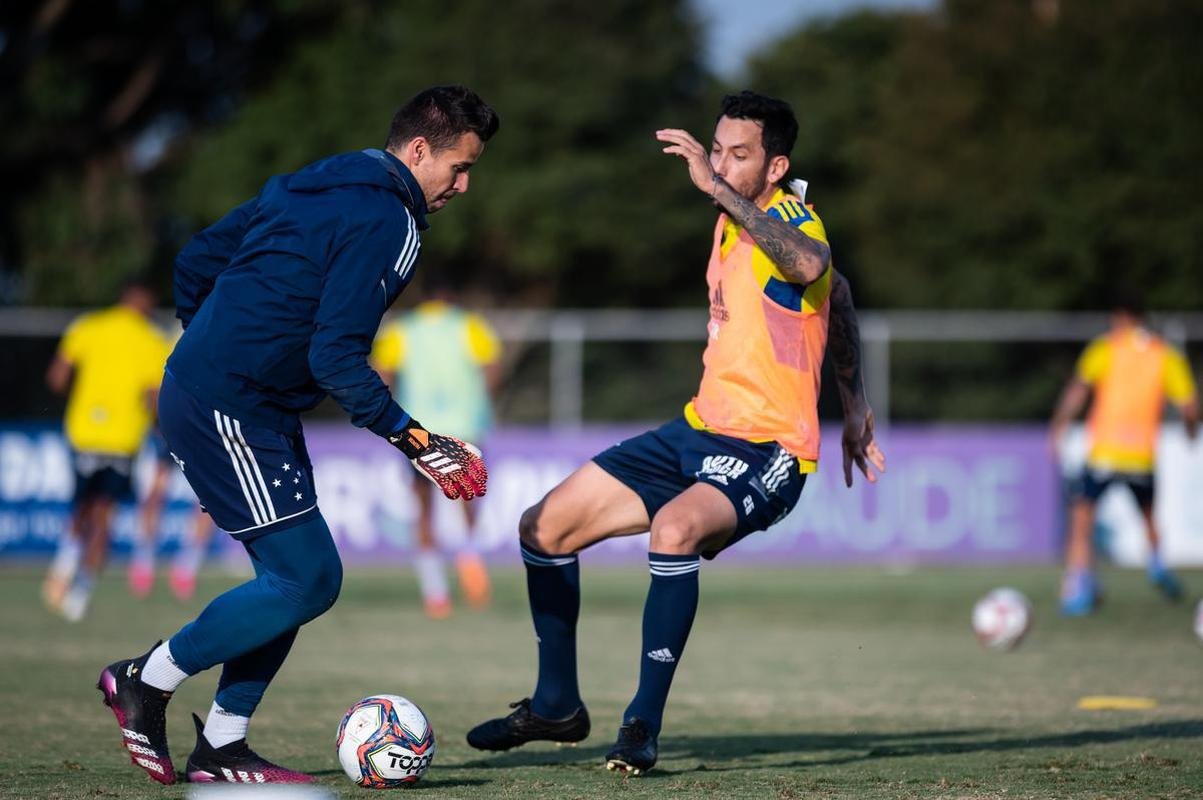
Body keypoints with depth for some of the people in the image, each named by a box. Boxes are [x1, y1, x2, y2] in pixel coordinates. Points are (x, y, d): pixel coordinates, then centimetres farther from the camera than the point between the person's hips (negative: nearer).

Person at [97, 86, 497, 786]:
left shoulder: (312, 186, 15)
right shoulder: (388, 224, -14)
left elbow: (196, 260, 20)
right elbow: (336, 358, -21)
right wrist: (414, 440, -16)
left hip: (194, 388, 10)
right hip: (233, 413, -10)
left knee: (304, 578, 11)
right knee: (305, 583, -6)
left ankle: (221, 748, 12)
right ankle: (148, 680, 7)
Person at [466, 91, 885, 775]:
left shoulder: (791, 220, -15)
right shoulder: (735, 223, 11)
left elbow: (811, 266, -44)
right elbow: (837, 294, 26)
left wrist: (718, 190, -47)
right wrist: (854, 406, 29)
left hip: (768, 456, -9)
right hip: (699, 431, 9)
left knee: (674, 527, -38)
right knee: (546, 527, 6)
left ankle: (644, 725, -27)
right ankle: (557, 706, 23)